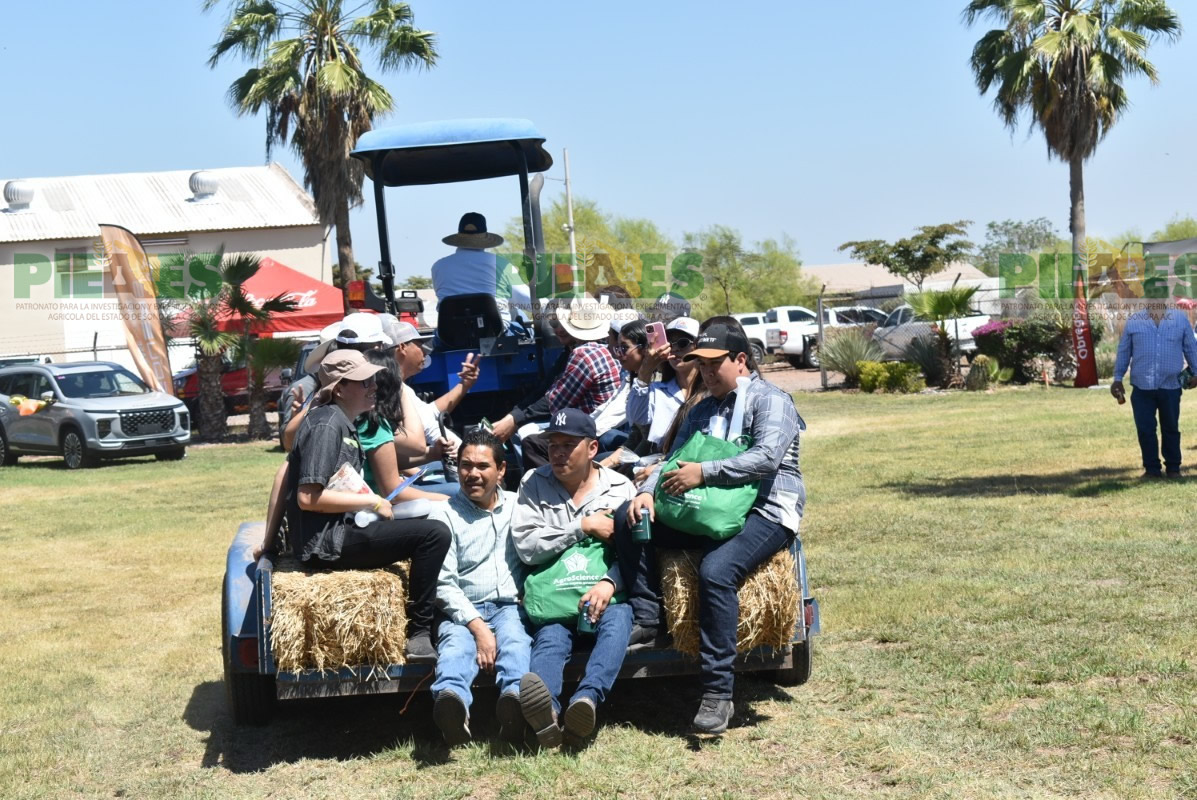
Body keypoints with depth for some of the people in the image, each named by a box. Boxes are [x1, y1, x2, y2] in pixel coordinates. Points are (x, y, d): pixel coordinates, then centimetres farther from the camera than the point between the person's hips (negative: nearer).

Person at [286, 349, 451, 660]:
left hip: (339, 531, 11)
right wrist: (371, 502, -15)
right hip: (325, 542, -11)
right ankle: (419, 635, -16)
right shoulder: (327, 424, -14)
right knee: (435, 534, -21)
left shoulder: (343, 423, 16)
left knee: (427, 524, 24)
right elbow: (308, 497, -22)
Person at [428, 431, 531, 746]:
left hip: (509, 606, 2)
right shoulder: (444, 515, 9)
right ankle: (452, 702, -65)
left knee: (515, 640, -33)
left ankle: (515, 700, -62)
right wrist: (477, 627, -12)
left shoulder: (517, 506, 18)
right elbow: (444, 584, 0)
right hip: (462, 612, -1)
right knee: (455, 644, -34)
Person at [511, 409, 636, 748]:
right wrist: (584, 526, -9)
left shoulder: (620, 487, 10)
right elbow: (526, 547, -4)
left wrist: (610, 583, -22)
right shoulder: (534, 485, 10)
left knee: (617, 618, -34)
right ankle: (545, 709, -63)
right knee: (551, 637, -32)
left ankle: (587, 699, -58)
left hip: (606, 591, 1)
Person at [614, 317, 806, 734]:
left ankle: (717, 693, -29)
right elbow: (674, 461, 17)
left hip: (765, 515, -8)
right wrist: (648, 491, -4)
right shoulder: (703, 411, 23)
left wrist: (704, 473, -23)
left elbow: (767, 457, -19)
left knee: (716, 571, -35)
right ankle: (646, 617, -10)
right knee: (628, 520, -8)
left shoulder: (771, 400, -3)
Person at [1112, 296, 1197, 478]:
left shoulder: (1181, 319, 4)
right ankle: (1151, 468, 15)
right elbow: (1123, 351, 7)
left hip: (1171, 387, 0)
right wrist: (1117, 378, 7)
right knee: (1145, 429, 3)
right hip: (1142, 387, 0)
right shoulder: (1134, 321, 2)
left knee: (1171, 429, 11)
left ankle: (1173, 467, 23)